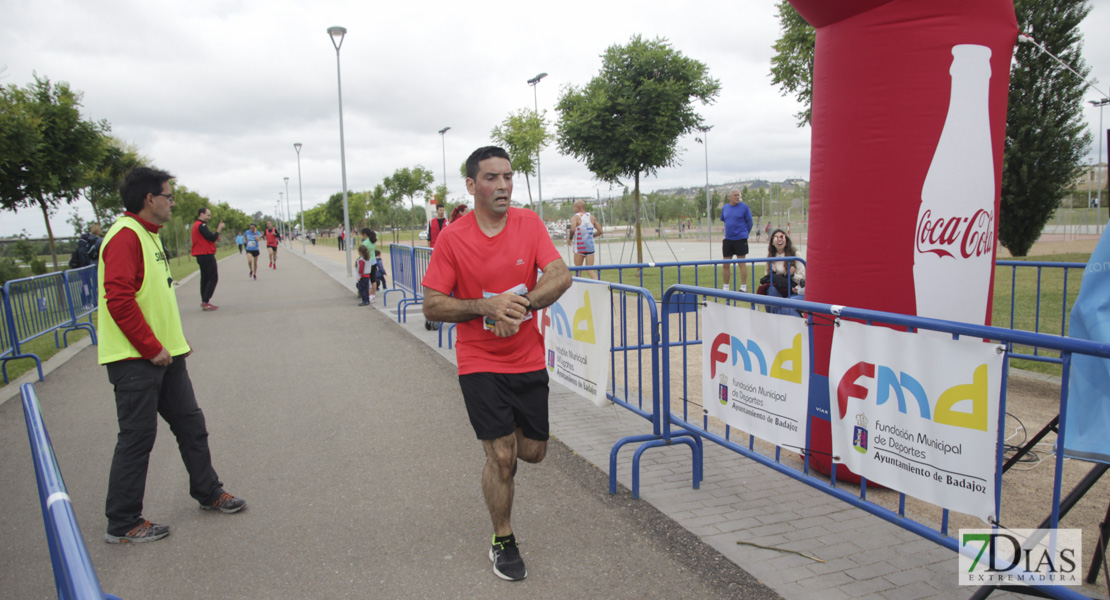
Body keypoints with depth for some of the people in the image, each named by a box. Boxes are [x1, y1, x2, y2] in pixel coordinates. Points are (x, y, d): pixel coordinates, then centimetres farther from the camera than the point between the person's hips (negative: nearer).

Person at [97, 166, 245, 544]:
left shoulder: (149, 235, 15)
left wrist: (175, 341, 16)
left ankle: (209, 493, 31)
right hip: (134, 360, -10)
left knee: (191, 423, 16)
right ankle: (122, 524, 14)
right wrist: (153, 348, -20)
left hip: (163, 356, 10)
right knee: (137, 438, 0)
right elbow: (119, 300, -24)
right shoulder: (125, 235, -16)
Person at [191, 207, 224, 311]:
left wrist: (215, 237, 6)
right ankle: (205, 302, -13)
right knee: (213, 278, -8)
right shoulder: (201, 225, -13)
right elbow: (211, 238, -19)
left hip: (200, 256, 10)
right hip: (207, 255, -10)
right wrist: (219, 229, -7)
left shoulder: (195, 225, 19)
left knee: (205, 278, 11)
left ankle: (204, 302, 13)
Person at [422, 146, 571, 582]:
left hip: (528, 359, 3)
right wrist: (486, 306, -24)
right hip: (479, 362, -3)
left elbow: (560, 276, -12)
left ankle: (501, 451, 47)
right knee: (501, 457, -2)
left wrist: (521, 304, -27)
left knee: (533, 451, 11)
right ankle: (503, 542, 21)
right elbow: (432, 306, -10)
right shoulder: (452, 238, -10)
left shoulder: (529, 224, -3)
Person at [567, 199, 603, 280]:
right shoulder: (592, 217, 9)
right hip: (590, 246, 4)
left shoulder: (576, 217, -6)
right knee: (589, 269, 1)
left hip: (579, 246, -4)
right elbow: (600, 231, 7)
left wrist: (570, 238, -6)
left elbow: (573, 229, -24)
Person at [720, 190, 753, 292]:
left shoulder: (744, 207, -4)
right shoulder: (724, 208, 8)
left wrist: (744, 233, 7)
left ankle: (743, 287, 6)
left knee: (741, 263, -1)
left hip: (740, 239, -4)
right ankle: (726, 287, 17)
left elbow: (749, 222, 2)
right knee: (725, 264, 6)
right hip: (727, 239, 4)